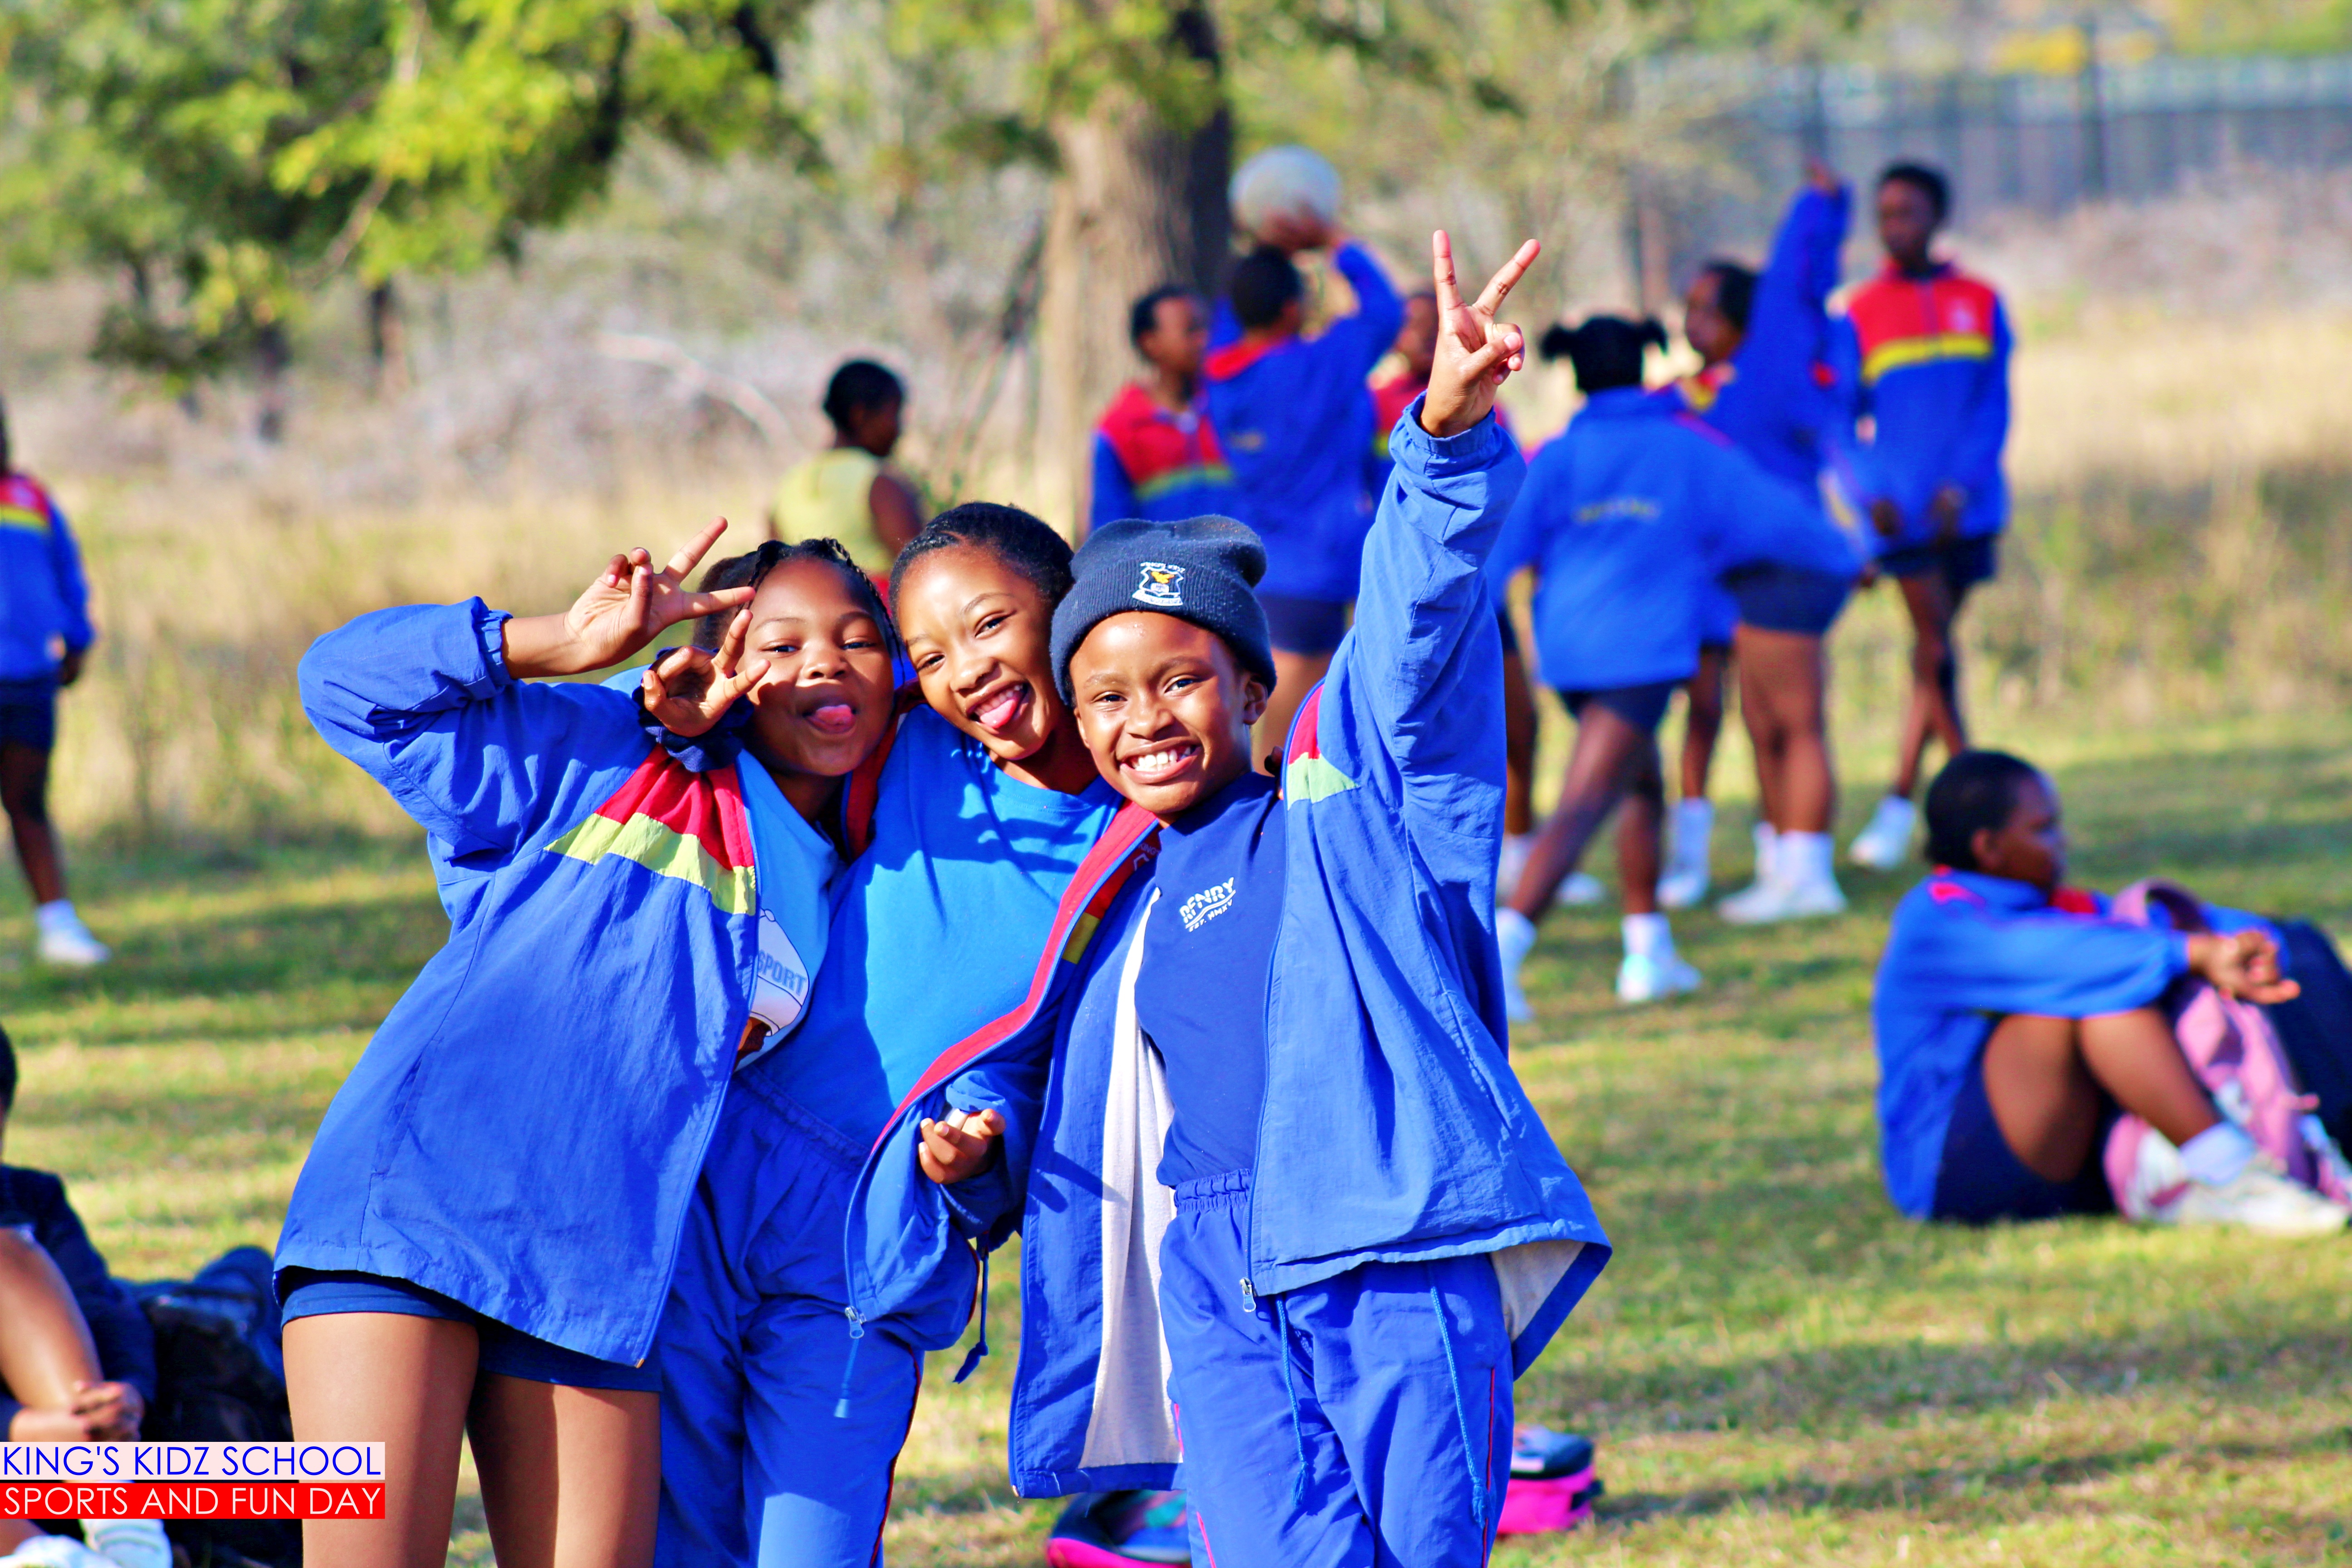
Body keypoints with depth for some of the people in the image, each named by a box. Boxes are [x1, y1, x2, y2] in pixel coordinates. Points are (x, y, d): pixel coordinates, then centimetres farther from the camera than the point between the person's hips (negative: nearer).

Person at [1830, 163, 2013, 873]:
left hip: (1966, 510, 2)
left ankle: (1899, 805, 13)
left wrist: (1961, 486, -10)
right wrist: (1868, 494, -12)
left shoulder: (1979, 304, 8)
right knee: (1936, 650, -9)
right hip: (1901, 512, -2)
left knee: (1933, 650, 6)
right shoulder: (1859, 315, 4)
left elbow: (1995, 407, 4)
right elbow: (1838, 420, 3)